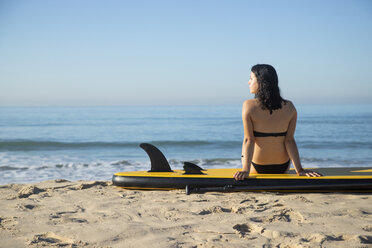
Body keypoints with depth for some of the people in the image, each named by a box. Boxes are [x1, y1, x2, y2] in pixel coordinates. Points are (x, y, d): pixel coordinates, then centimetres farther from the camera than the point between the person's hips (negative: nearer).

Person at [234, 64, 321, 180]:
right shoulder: (289, 107, -10)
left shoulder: (249, 105, -18)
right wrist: (299, 170, -11)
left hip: (257, 169, -2)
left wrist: (245, 170, -23)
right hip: (283, 168, 3)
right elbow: (289, 140, -13)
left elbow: (249, 140, -22)